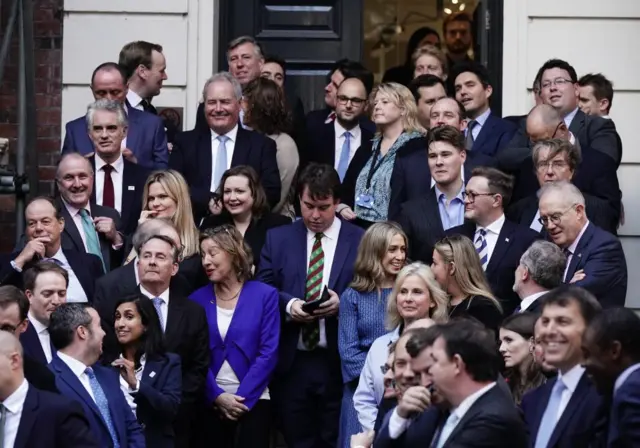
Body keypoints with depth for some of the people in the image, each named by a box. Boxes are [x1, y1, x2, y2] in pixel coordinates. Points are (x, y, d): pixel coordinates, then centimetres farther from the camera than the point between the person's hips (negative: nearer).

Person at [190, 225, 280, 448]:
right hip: (210, 404, 2)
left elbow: (268, 353, -6)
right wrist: (217, 396, -11)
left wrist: (242, 398, -11)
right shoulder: (198, 299, 4)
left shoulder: (265, 295, -1)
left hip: (252, 402, -2)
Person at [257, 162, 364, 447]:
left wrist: (343, 302, -18)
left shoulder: (361, 241, 2)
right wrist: (288, 303, -14)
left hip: (340, 363, -2)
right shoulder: (278, 239, 10)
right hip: (291, 362, 2)